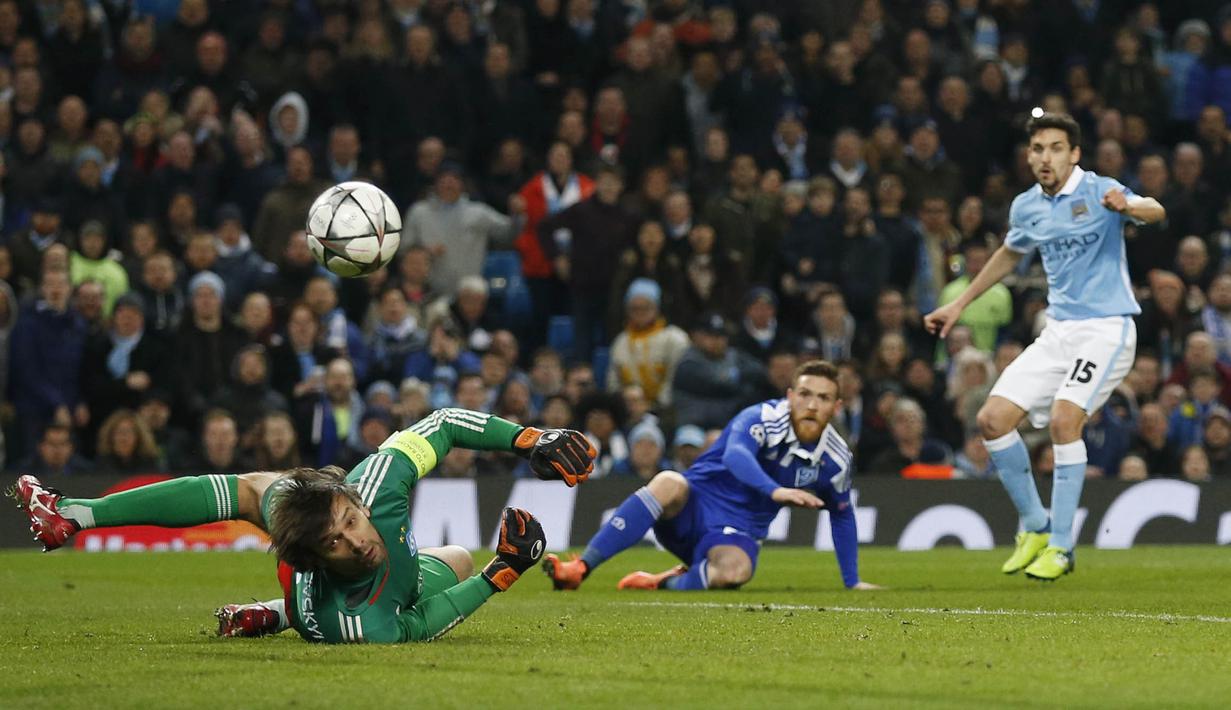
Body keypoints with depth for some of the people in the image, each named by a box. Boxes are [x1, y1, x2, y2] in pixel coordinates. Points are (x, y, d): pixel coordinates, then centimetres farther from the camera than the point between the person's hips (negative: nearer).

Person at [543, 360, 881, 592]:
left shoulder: (835, 459, 0)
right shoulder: (763, 418, -14)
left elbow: (842, 515, 20)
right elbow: (735, 455, -37)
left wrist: (852, 582, 21)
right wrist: (775, 491, -54)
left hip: (736, 534, 2)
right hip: (695, 504, -2)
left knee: (735, 571, -38)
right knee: (669, 483, -39)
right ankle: (578, 570, -39)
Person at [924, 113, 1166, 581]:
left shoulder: (1098, 191, -12)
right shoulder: (1026, 207, 8)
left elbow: (1155, 211, -31)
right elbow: (1010, 255, 29)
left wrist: (1129, 207, -54)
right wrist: (959, 305, 31)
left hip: (1106, 327, -7)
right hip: (1058, 330, 7)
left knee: (1064, 419, -25)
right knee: (993, 419, -2)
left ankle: (1061, 547, -15)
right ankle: (1034, 527, 14)